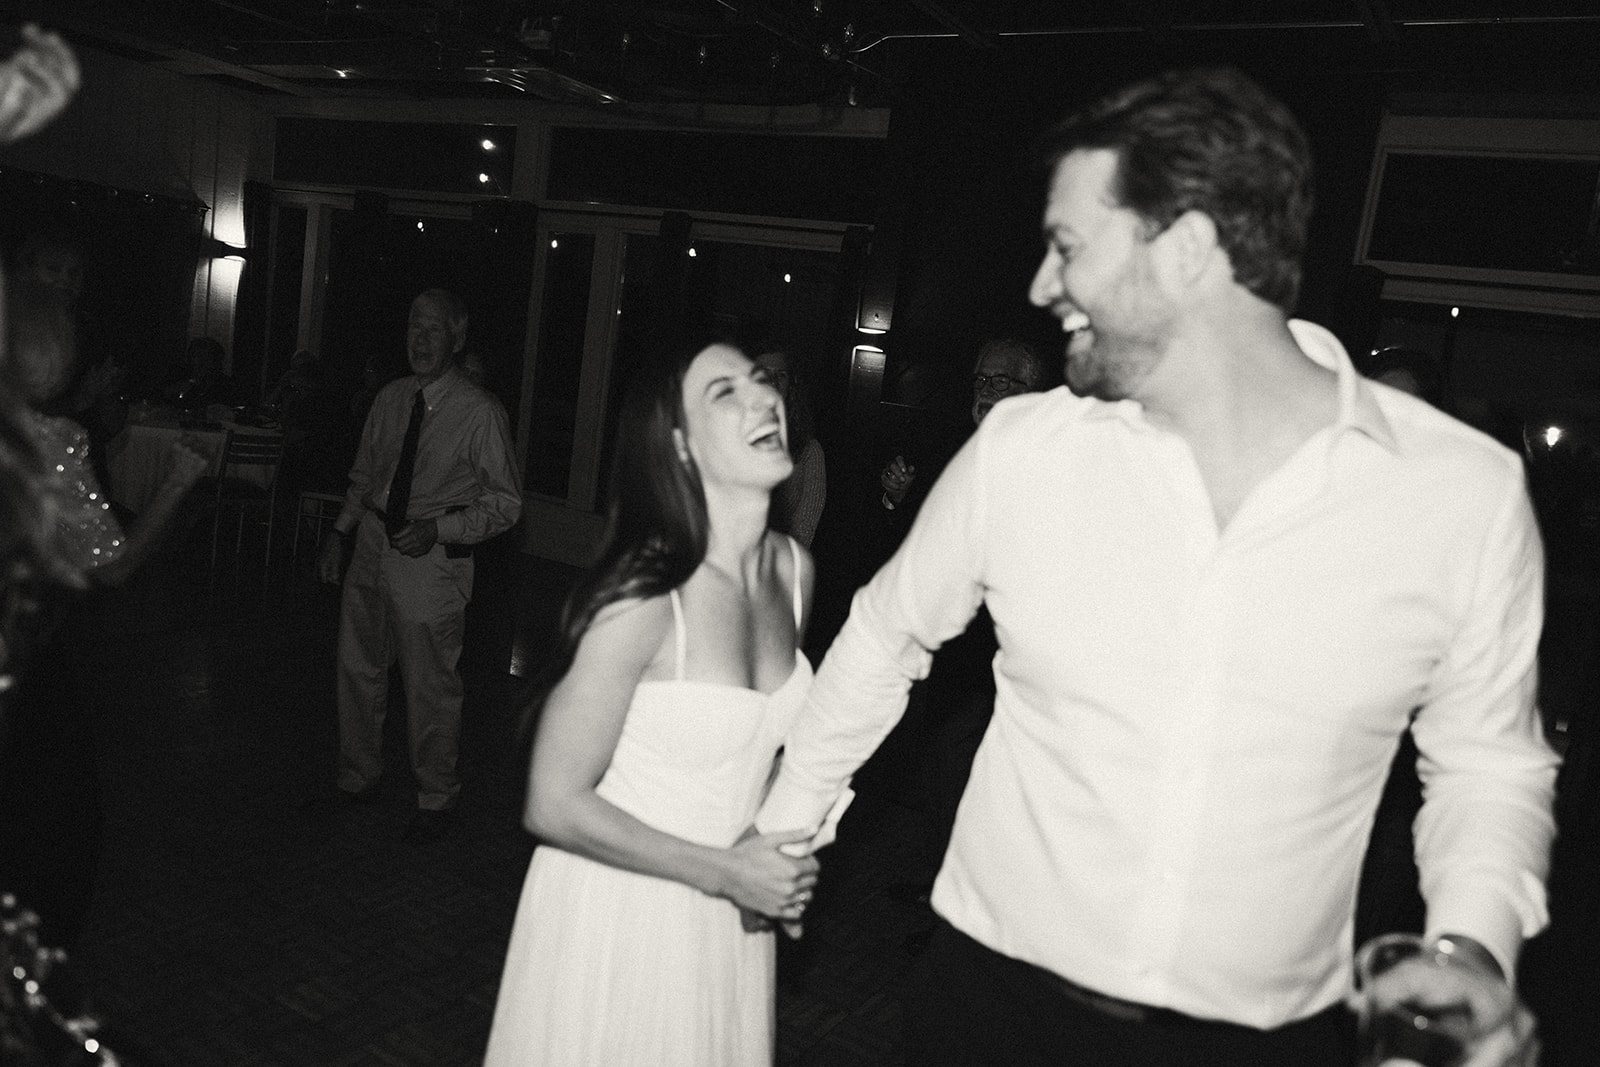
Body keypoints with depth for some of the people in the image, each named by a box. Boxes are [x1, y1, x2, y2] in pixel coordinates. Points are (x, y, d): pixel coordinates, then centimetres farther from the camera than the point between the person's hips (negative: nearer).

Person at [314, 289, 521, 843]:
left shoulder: (480, 413, -12)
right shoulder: (390, 397, 7)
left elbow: (504, 502, -10)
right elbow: (363, 475, 17)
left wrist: (438, 528, -20)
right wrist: (339, 533, 8)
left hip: (432, 559, -6)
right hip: (371, 546, 6)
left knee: (430, 685, 4)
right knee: (358, 668, 18)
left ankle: (436, 801, 27)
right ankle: (356, 779, 40)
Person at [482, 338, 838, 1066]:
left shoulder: (793, 568, -6)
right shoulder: (643, 599, -25)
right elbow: (554, 806, -19)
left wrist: (785, 857, 0)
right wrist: (721, 871, -18)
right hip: (621, 907, -6)